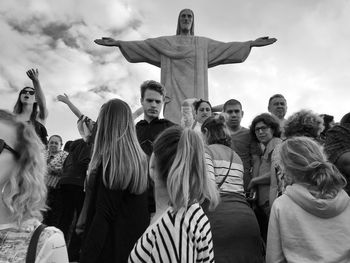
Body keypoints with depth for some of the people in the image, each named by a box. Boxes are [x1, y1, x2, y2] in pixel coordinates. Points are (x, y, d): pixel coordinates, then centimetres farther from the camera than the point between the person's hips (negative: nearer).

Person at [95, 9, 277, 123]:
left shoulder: (203, 43, 19)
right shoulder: (166, 42, 17)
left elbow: (226, 47, 12)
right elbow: (142, 45, 10)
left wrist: (251, 43, 2)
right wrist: (118, 43, 0)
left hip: (195, 91, 1)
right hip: (173, 90, -1)